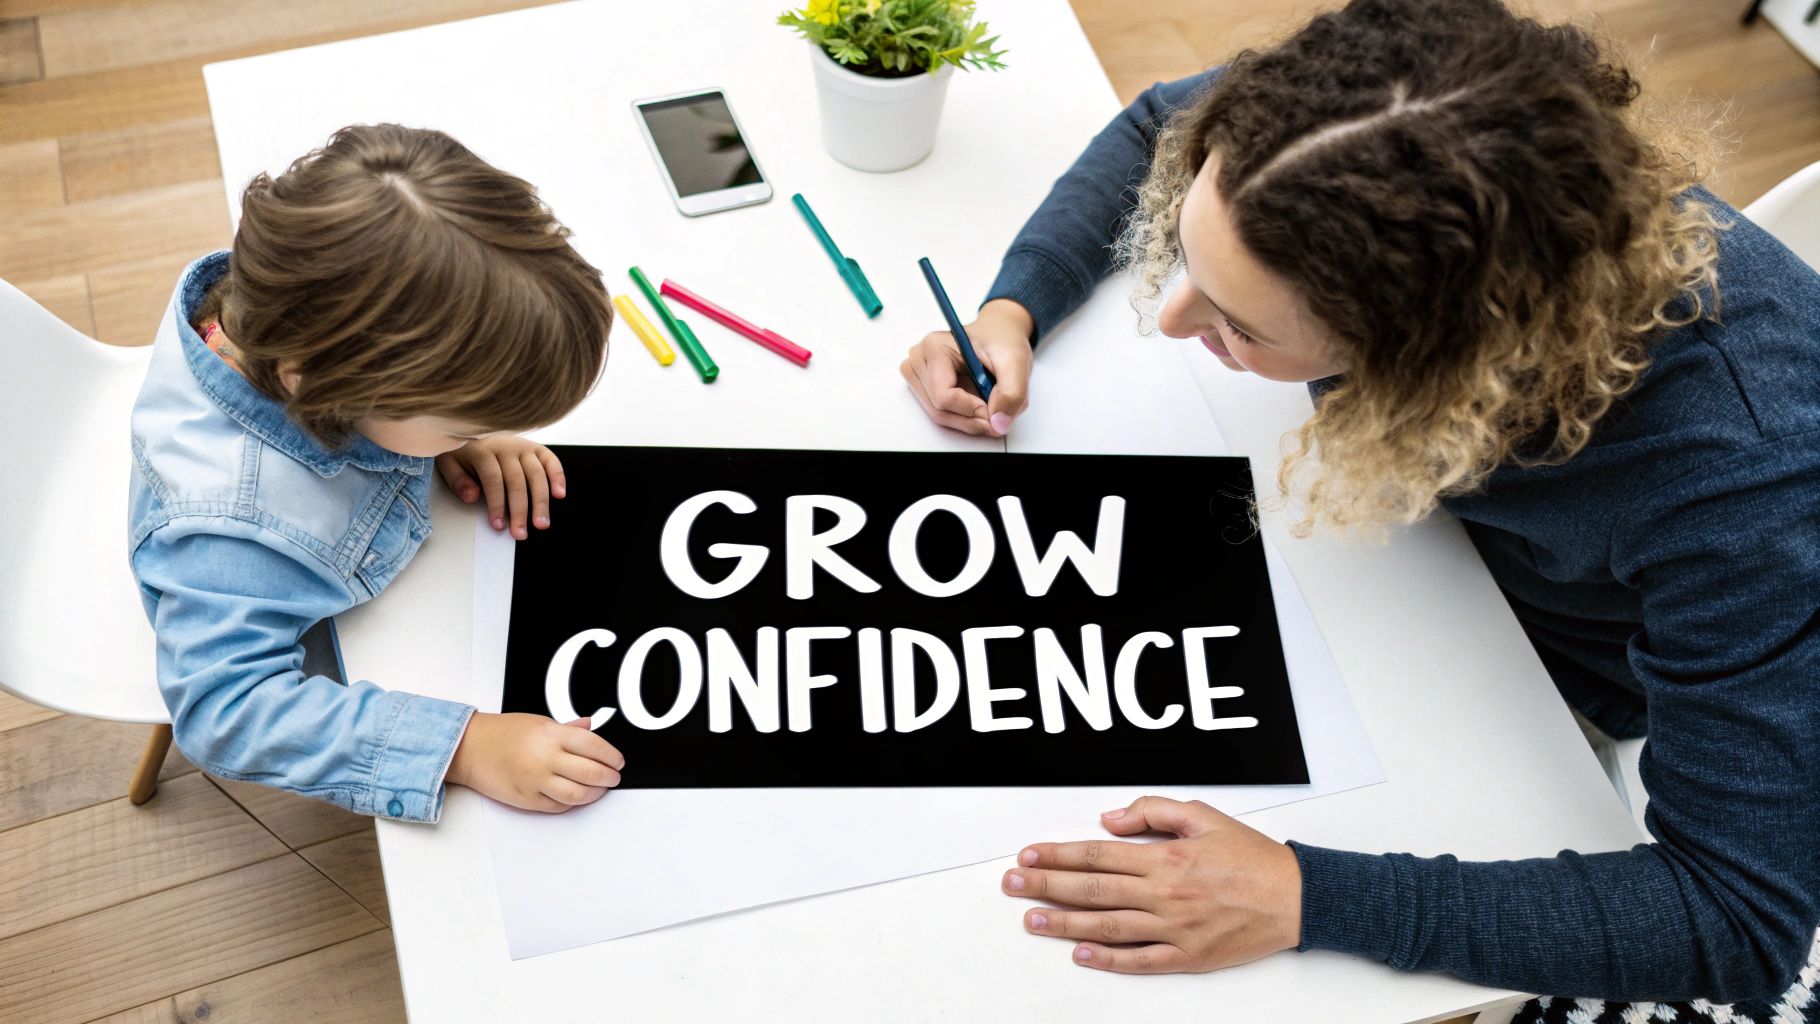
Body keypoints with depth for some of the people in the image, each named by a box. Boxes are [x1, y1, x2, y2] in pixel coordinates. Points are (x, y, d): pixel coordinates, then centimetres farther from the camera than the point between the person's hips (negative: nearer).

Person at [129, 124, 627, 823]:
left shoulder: (290, 304, -30)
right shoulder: (236, 528, -49)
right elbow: (226, 708, -43)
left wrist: (467, 436, -25)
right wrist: (467, 748, -50)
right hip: (317, 653, -6)